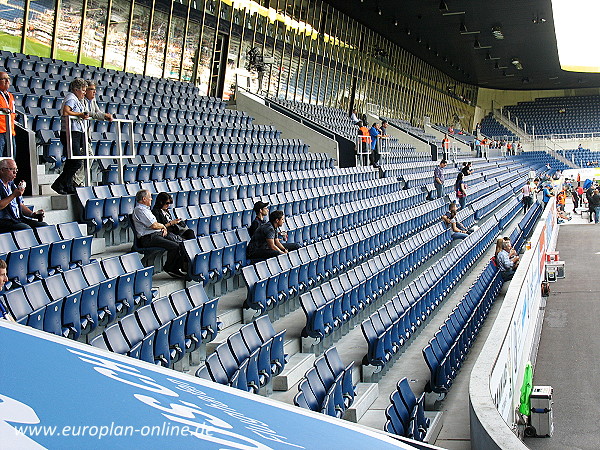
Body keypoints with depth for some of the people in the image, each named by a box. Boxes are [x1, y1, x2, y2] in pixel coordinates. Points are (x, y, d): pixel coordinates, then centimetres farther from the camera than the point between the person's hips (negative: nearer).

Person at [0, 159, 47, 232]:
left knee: (44, 226, -12)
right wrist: (14, 195, -16)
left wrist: (33, 214, 9)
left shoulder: (12, 185, 23)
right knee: (26, 229, -34)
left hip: (19, 219, 8)